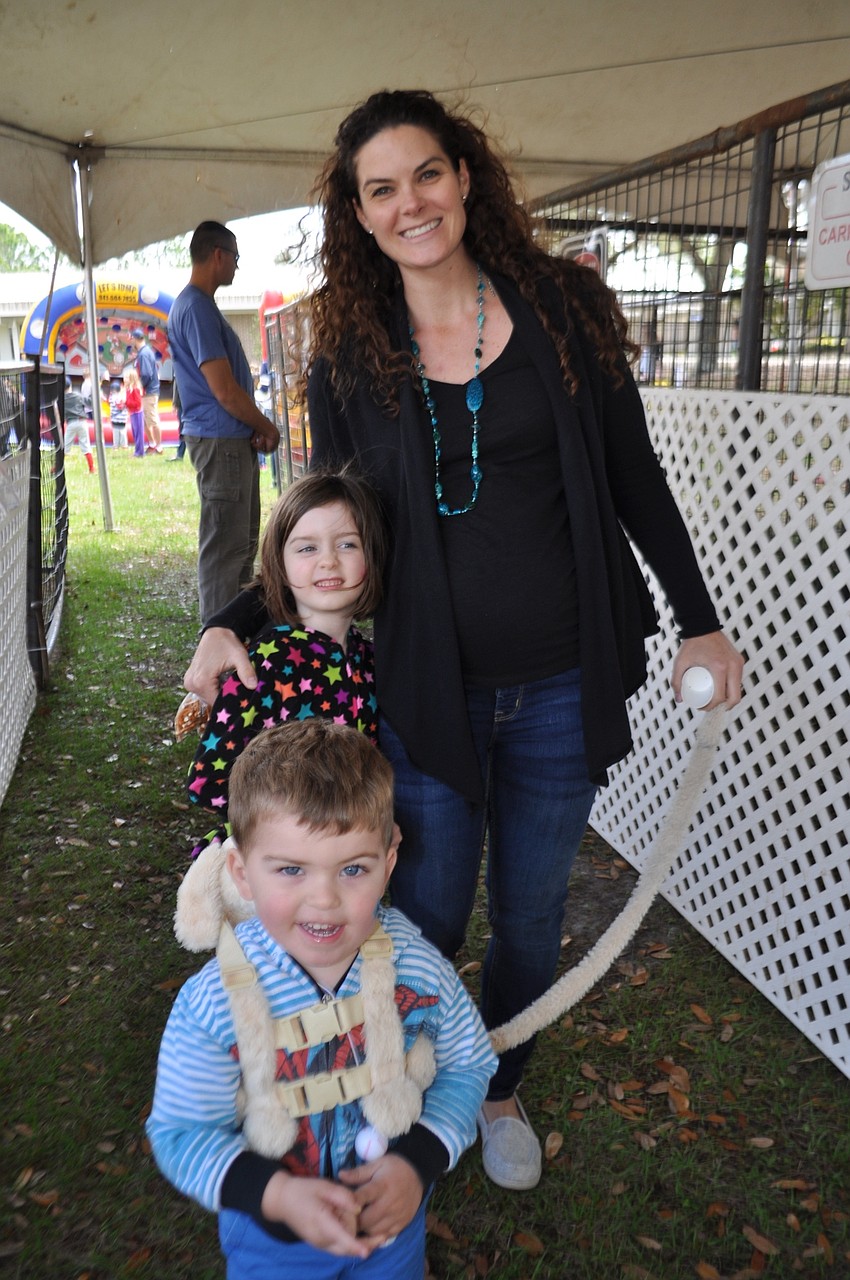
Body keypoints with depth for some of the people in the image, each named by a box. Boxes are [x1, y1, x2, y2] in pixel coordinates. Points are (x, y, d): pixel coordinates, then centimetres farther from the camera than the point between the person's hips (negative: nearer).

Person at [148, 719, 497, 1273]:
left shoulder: (419, 968, -22)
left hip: (394, 1212, 2)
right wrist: (277, 1195, -30)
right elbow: (182, 1131, -17)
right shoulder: (211, 1004, -27)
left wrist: (419, 1164, -21)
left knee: (398, 1266, 27)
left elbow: (468, 1066, -8)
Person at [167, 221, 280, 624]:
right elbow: (225, 391, -21)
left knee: (243, 540, 19)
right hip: (220, 440, -11)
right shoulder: (196, 308, -16)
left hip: (234, 440, 11)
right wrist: (266, 427, -7)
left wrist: (257, 428, 5)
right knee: (224, 546, -4)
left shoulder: (199, 304, 17)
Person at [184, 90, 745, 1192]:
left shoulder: (562, 308, -1)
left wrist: (700, 623, 7)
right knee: (427, 922, 11)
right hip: (426, 688, 0)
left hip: (562, 689, 1)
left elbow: (634, 479, 5)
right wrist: (233, 622, -8)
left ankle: (500, 1090, 46)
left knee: (531, 919, 17)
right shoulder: (347, 356, -1)